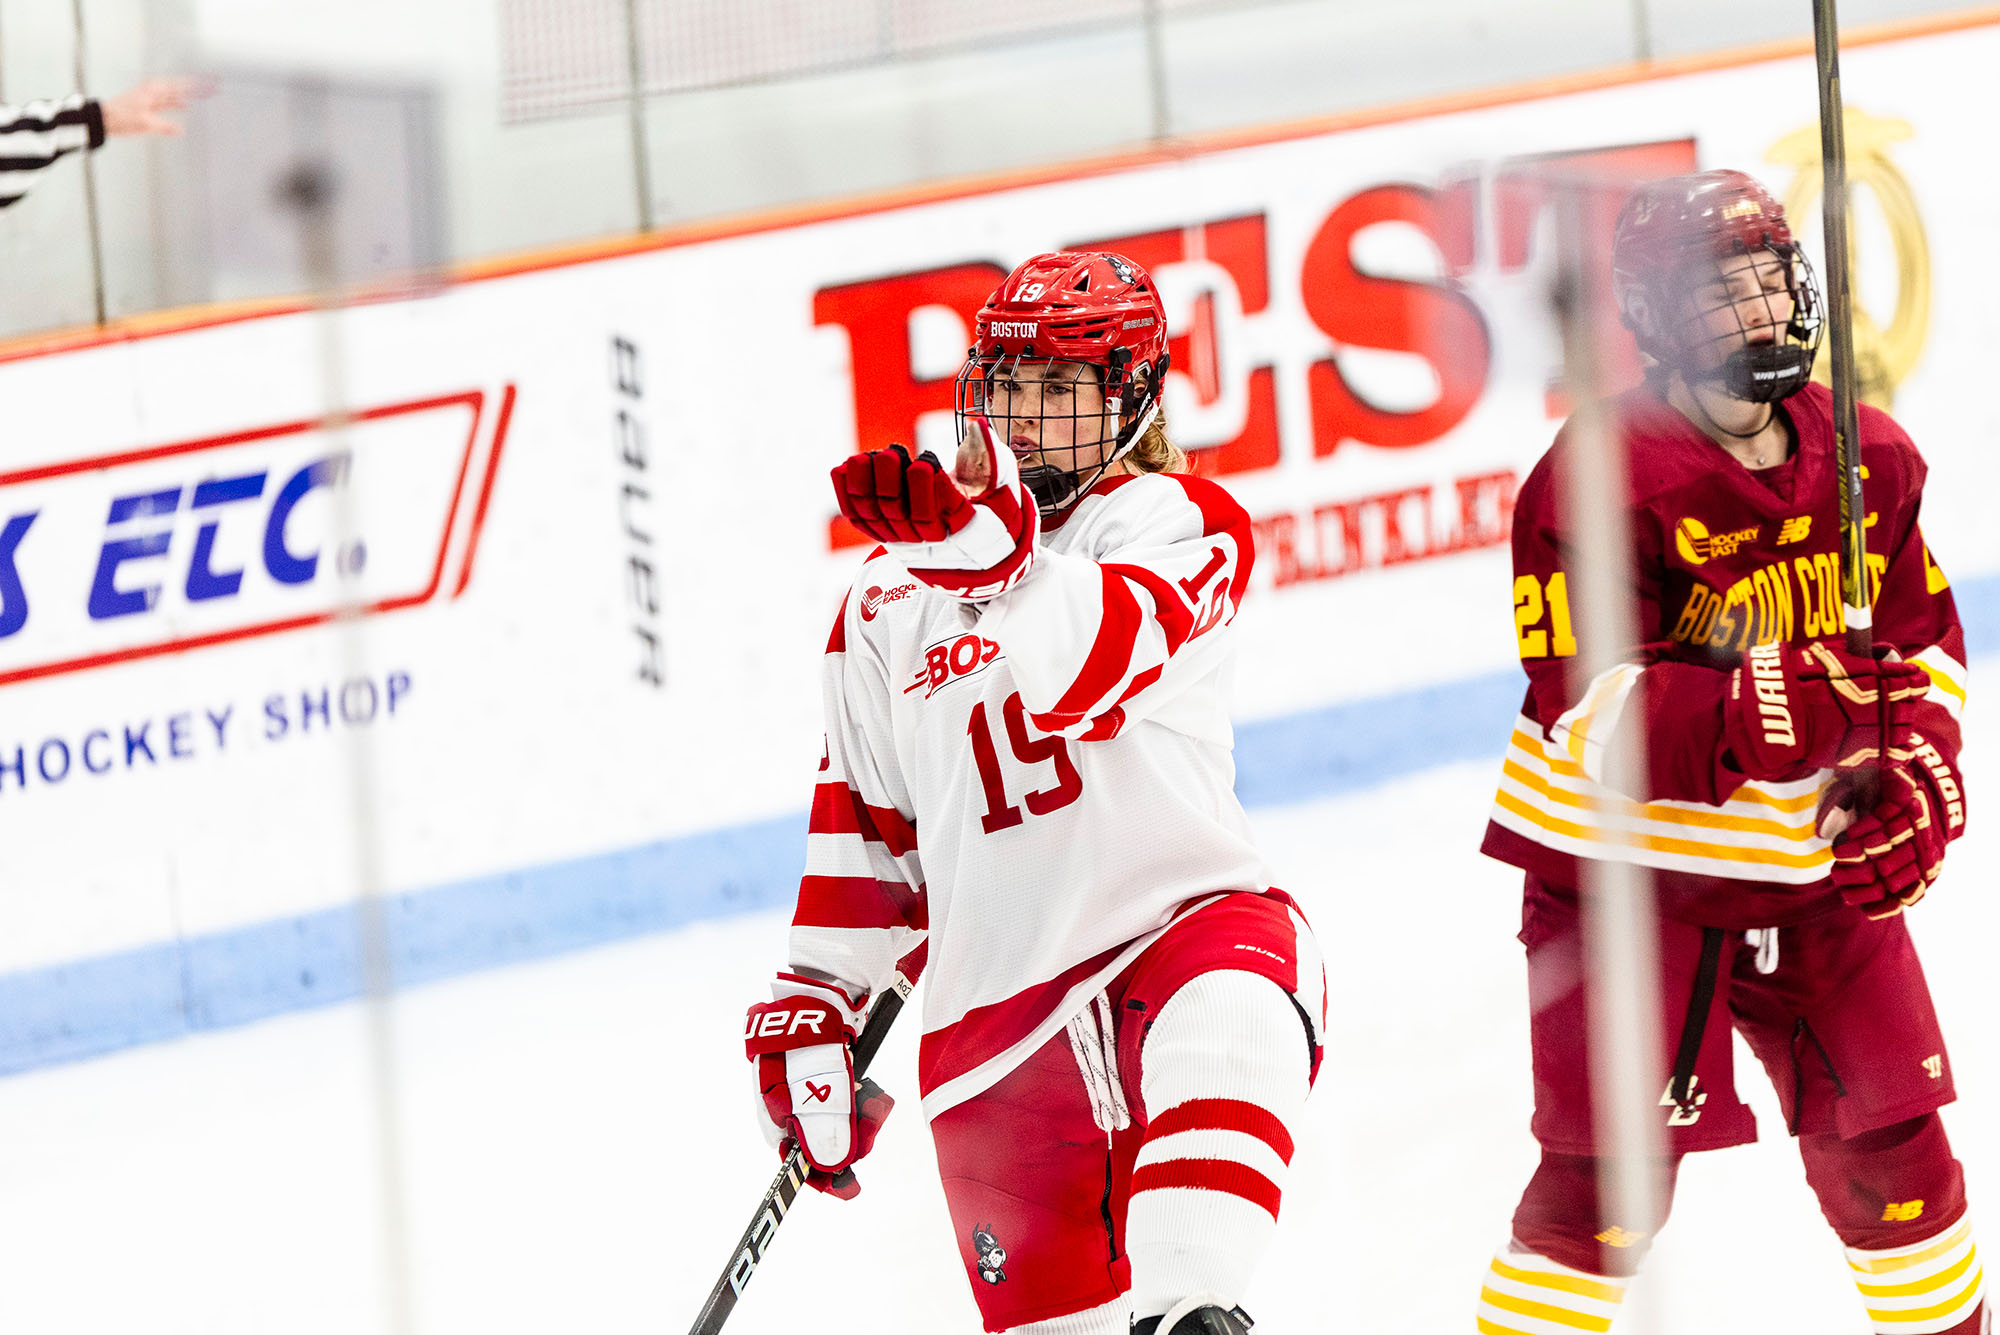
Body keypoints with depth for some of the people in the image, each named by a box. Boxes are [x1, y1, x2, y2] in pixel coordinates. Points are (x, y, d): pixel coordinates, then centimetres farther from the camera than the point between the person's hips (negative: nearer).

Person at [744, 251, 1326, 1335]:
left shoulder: (1180, 524, -1)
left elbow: (1091, 667, -24)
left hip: (1189, 924, -5)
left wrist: (986, 544, -40)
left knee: (1221, 1035, -39)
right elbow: (863, 818, 23)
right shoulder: (890, 598, 15)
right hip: (992, 1012, 5)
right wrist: (813, 1002, 19)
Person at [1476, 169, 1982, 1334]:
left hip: (1817, 869, 5)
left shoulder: (1866, 455, 2)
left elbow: (1924, 643, 13)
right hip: (1631, 871, -5)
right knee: (1607, 1181, -7)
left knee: (1892, 1144, 10)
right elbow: (1593, 722, -25)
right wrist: (1793, 699, -35)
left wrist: (1917, 772, -6)